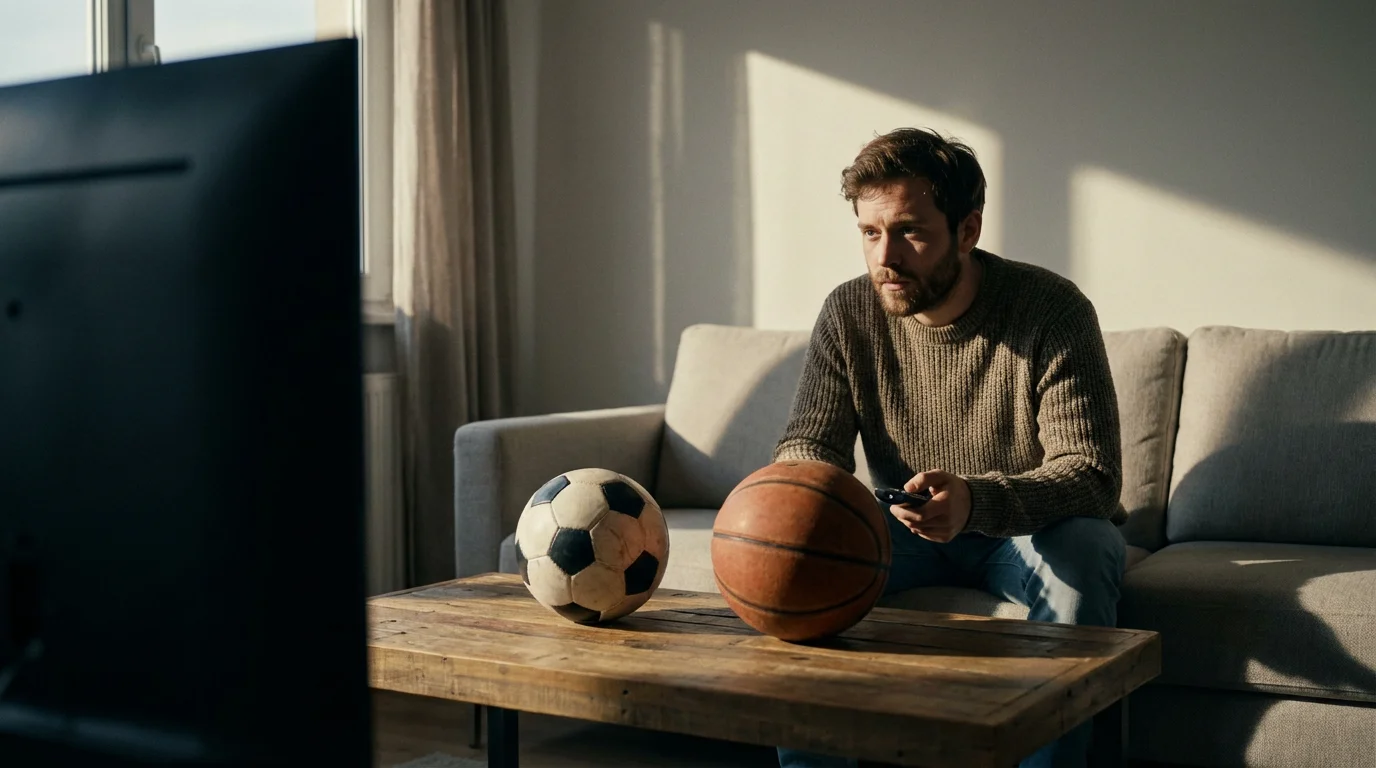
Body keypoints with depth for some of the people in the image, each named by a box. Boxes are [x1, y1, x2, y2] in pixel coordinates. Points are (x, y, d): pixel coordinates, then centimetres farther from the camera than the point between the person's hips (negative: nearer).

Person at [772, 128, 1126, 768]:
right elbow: (808, 443, -7)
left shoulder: (1054, 311, -20)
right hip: (909, 531, 3)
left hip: (1031, 529, -2)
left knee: (1081, 553, -35)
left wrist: (975, 500, -45)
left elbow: (1093, 476, -26)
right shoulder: (849, 313, -9)